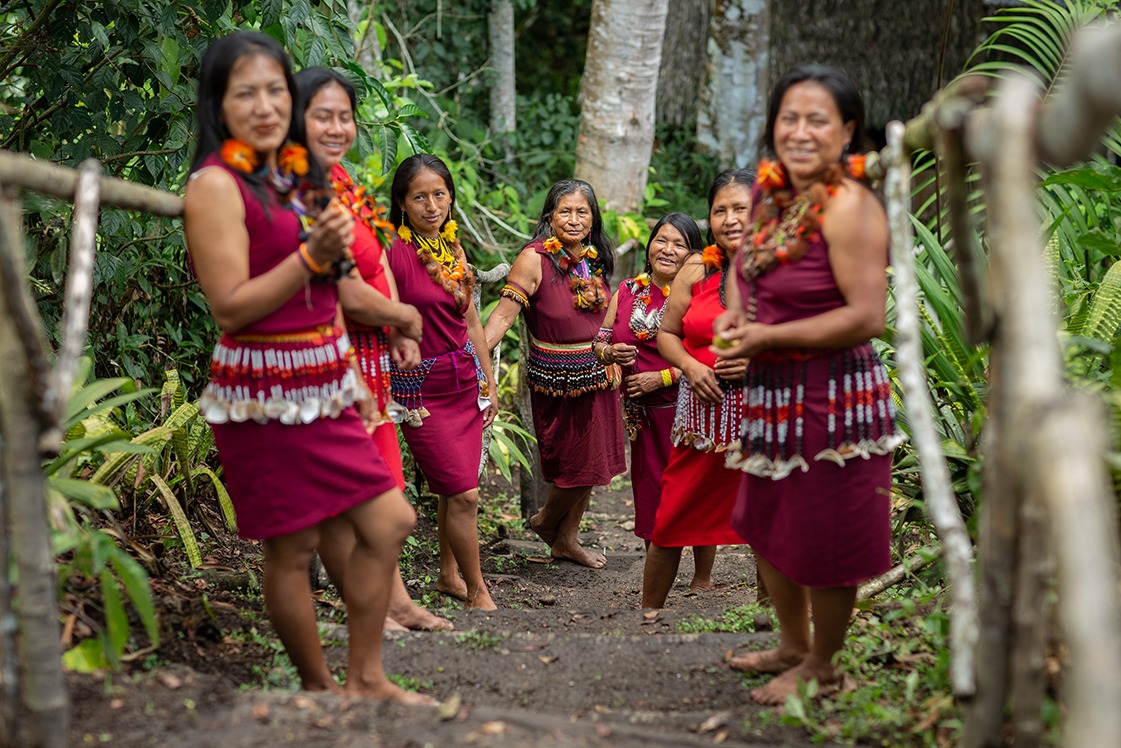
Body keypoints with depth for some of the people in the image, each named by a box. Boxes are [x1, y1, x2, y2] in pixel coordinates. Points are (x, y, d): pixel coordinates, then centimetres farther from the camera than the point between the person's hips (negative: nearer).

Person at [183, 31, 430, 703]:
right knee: (293, 550, 0)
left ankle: (365, 680, 19)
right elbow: (230, 306, -18)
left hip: (323, 388, 8)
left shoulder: (296, 176, 14)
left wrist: (351, 375, 21)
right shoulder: (216, 185, -11)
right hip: (267, 395, -8)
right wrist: (311, 256, -25)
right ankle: (320, 690, 17)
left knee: (390, 524, 7)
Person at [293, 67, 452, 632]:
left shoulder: (338, 178, 6)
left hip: (369, 355, 10)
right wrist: (407, 318, -4)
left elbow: (378, 255, 14)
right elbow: (353, 298, -24)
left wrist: (399, 334, 2)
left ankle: (396, 602, 29)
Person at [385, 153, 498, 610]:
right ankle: (478, 592, 8)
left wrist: (489, 382, 17)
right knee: (464, 495, -6)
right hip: (421, 390, -7)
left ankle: (449, 575, 30)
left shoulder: (452, 248, 8)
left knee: (453, 489, 13)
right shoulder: (396, 252, -15)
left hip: (465, 383, 7)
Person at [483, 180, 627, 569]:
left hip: (597, 373, 7)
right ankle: (547, 520, 29)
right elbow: (503, 316, -23)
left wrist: (609, 353, 12)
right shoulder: (535, 259, -17)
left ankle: (567, 538, 30)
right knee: (575, 463, 1)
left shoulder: (595, 260, 4)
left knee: (590, 463, 13)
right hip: (557, 380, -6)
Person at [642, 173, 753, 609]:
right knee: (672, 521, 6)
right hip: (703, 411, 2)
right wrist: (690, 365, -6)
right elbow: (667, 332, 13)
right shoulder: (697, 270, 5)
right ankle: (648, 611, 21)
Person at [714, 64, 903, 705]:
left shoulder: (848, 207, -21)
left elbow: (866, 316, -26)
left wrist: (767, 337, -22)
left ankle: (823, 666, 27)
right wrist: (735, 314, 2)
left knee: (824, 540, 6)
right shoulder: (772, 192, 4)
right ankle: (794, 646, 43)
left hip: (833, 398, -9)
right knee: (767, 525, 23)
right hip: (775, 391, 9)